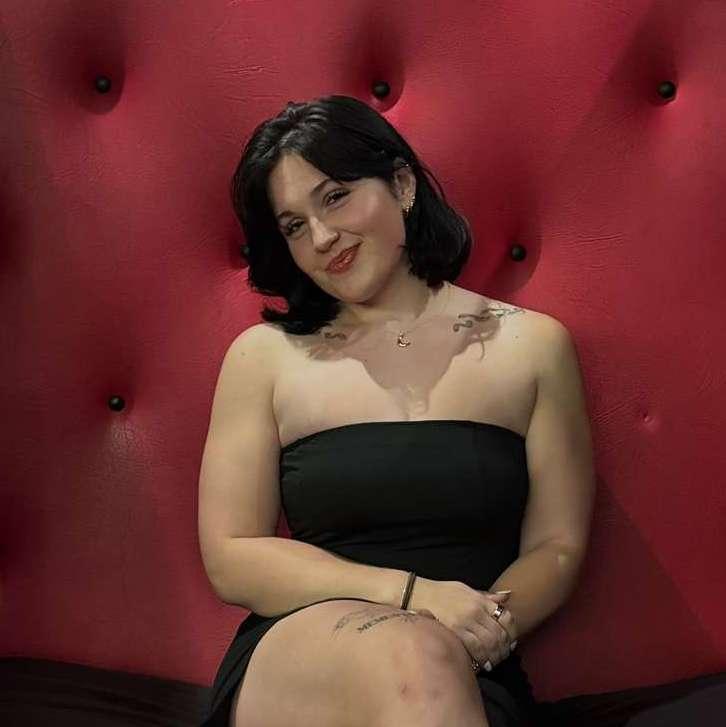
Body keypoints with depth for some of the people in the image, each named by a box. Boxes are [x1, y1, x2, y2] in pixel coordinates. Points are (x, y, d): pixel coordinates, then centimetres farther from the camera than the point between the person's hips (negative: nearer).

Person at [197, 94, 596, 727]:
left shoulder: (532, 346, 9)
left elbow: (558, 546, 8)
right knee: (413, 655, -35)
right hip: (290, 664, 0)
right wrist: (414, 595, -10)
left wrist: (488, 621, -14)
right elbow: (230, 558, 2)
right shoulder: (264, 356, 7)